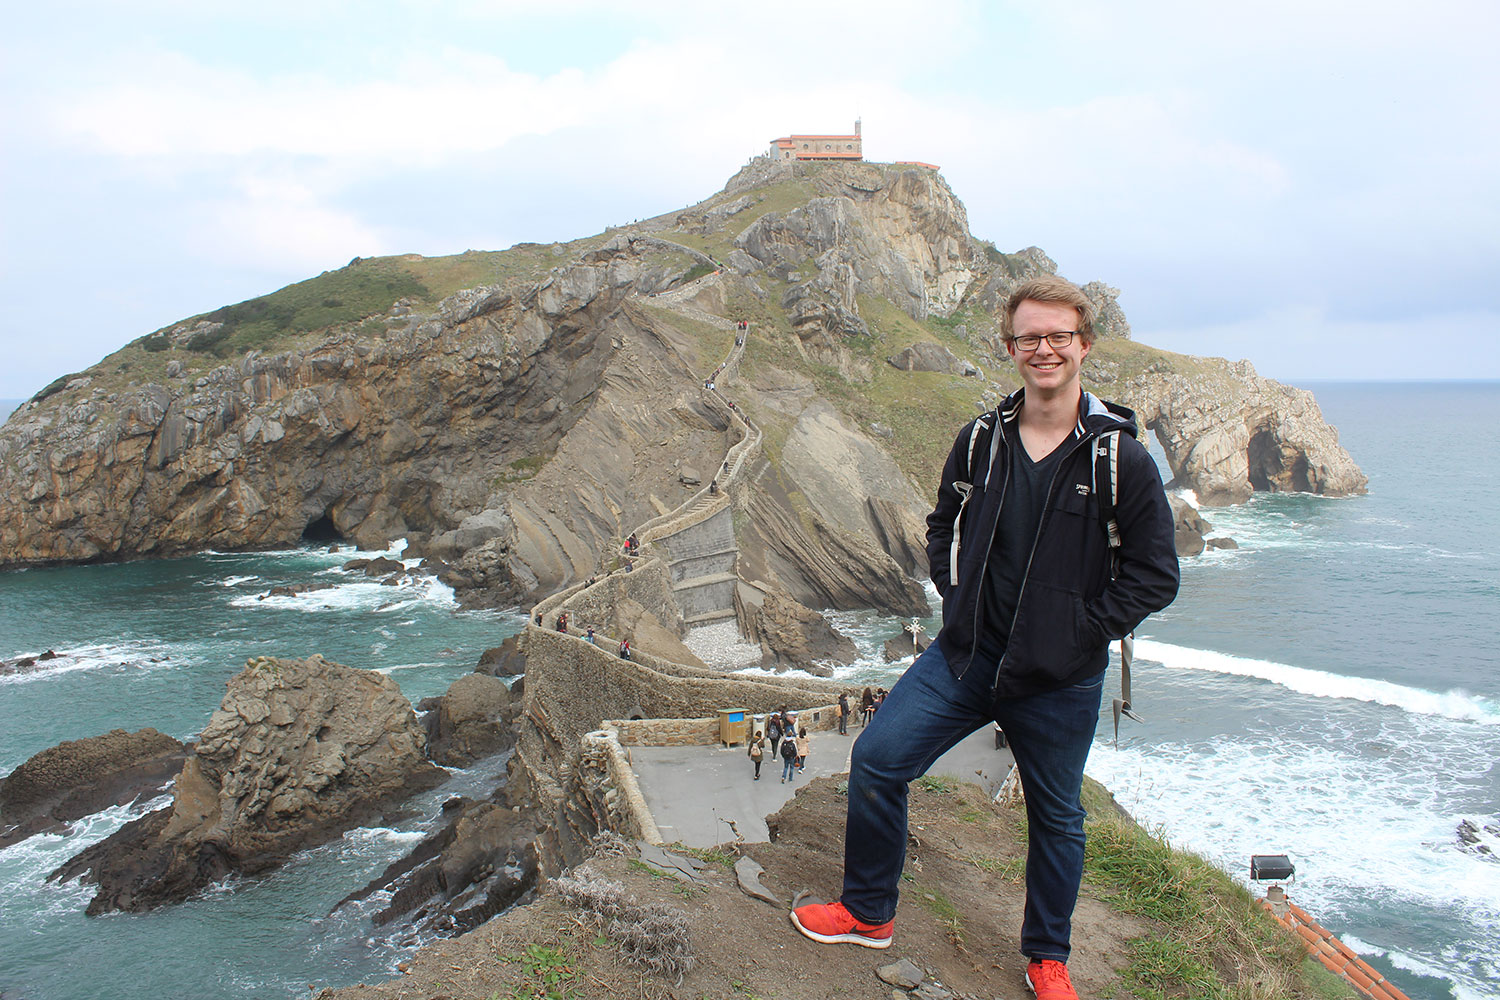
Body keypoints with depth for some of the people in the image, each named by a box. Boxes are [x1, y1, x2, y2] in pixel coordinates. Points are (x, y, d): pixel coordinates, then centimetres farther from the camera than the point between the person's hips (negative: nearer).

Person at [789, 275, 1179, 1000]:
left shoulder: (1120, 459, -10)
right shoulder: (980, 441, 0)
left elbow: (1155, 575, -6)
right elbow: (943, 528, 15)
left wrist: (1081, 632, -11)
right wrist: (958, 597, 2)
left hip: (1061, 682, -2)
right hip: (965, 656, 3)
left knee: (1057, 818, 15)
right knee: (876, 760, -3)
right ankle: (869, 913, 20)